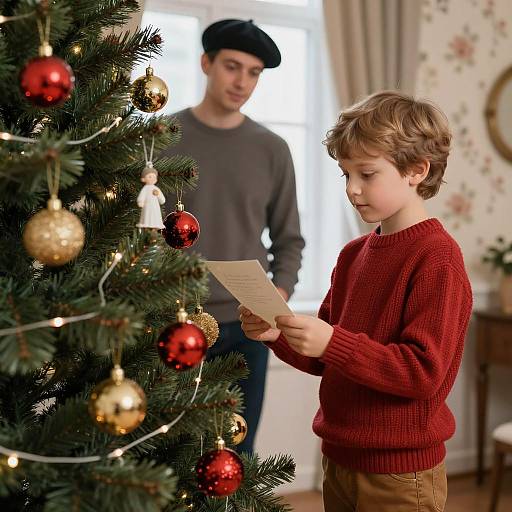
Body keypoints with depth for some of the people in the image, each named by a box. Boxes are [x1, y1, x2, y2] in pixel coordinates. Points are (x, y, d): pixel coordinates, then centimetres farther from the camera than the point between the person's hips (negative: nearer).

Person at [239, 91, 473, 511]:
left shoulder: (437, 257, -15)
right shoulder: (354, 254, 7)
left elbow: (424, 372, -21)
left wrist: (332, 342, -28)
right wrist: (279, 334, -6)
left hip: (398, 472, -7)